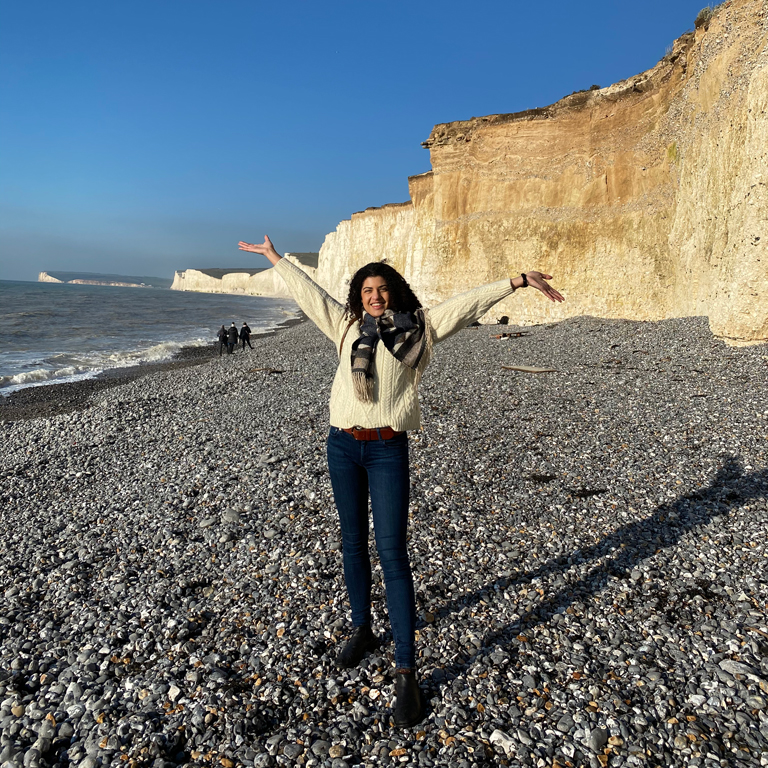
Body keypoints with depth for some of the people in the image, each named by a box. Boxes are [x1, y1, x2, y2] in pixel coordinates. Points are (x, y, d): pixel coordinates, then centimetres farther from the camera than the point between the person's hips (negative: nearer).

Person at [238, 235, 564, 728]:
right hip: (343, 446, 4)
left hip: (388, 450, -3)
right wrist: (275, 258, 29)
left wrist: (518, 281, -5)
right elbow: (309, 292, 20)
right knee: (353, 543, 15)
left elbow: (469, 304, 0)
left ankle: (407, 672, 4)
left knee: (392, 551, -5)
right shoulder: (346, 326, 11)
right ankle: (362, 630, 36)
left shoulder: (419, 328, 4)